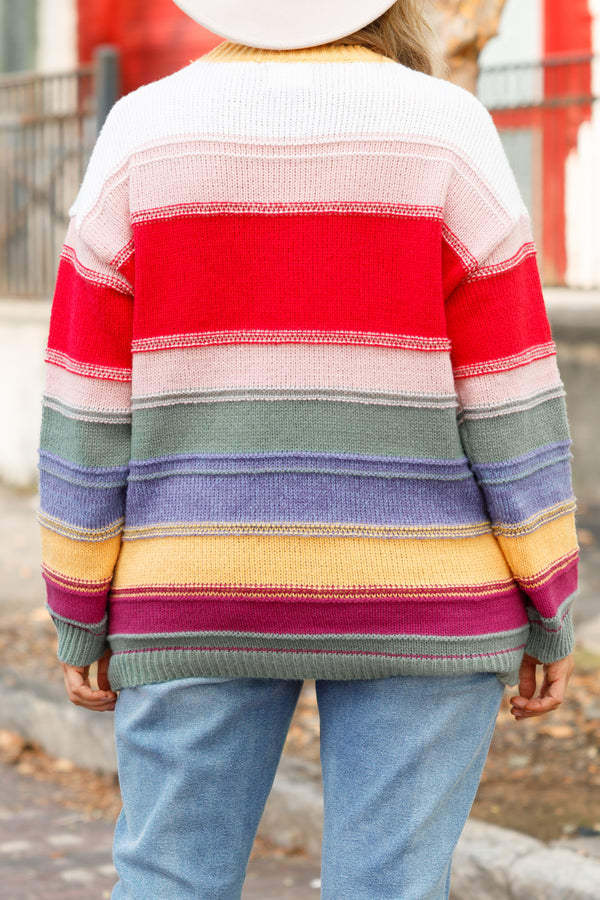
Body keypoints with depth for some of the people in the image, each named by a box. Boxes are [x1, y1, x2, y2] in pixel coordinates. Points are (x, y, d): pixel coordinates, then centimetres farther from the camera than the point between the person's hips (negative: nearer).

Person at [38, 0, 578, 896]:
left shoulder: (145, 139, -4)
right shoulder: (442, 137, -7)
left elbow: (91, 410, -3)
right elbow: (508, 404, -7)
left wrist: (81, 614, 5)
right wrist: (550, 607, 1)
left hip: (203, 587, 1)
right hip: (412, 593, -1)